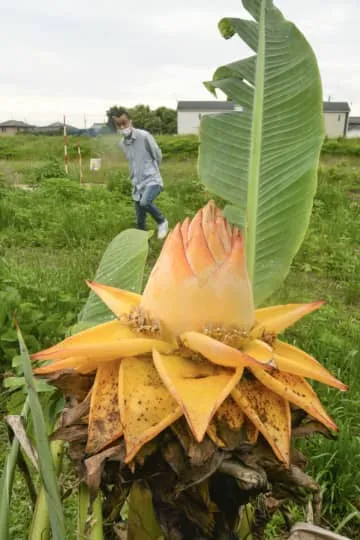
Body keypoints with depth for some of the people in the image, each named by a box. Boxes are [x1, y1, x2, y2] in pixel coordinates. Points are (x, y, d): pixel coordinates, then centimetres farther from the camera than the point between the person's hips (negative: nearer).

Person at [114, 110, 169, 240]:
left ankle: (162, 221, -6)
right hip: (137, 184, 6)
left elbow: (158, 156, 1)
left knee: (145, 202, -34)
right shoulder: (122, 144, 8)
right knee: (140, 221, 6)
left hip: (152, 180, -6)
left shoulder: (144, 136, -11)